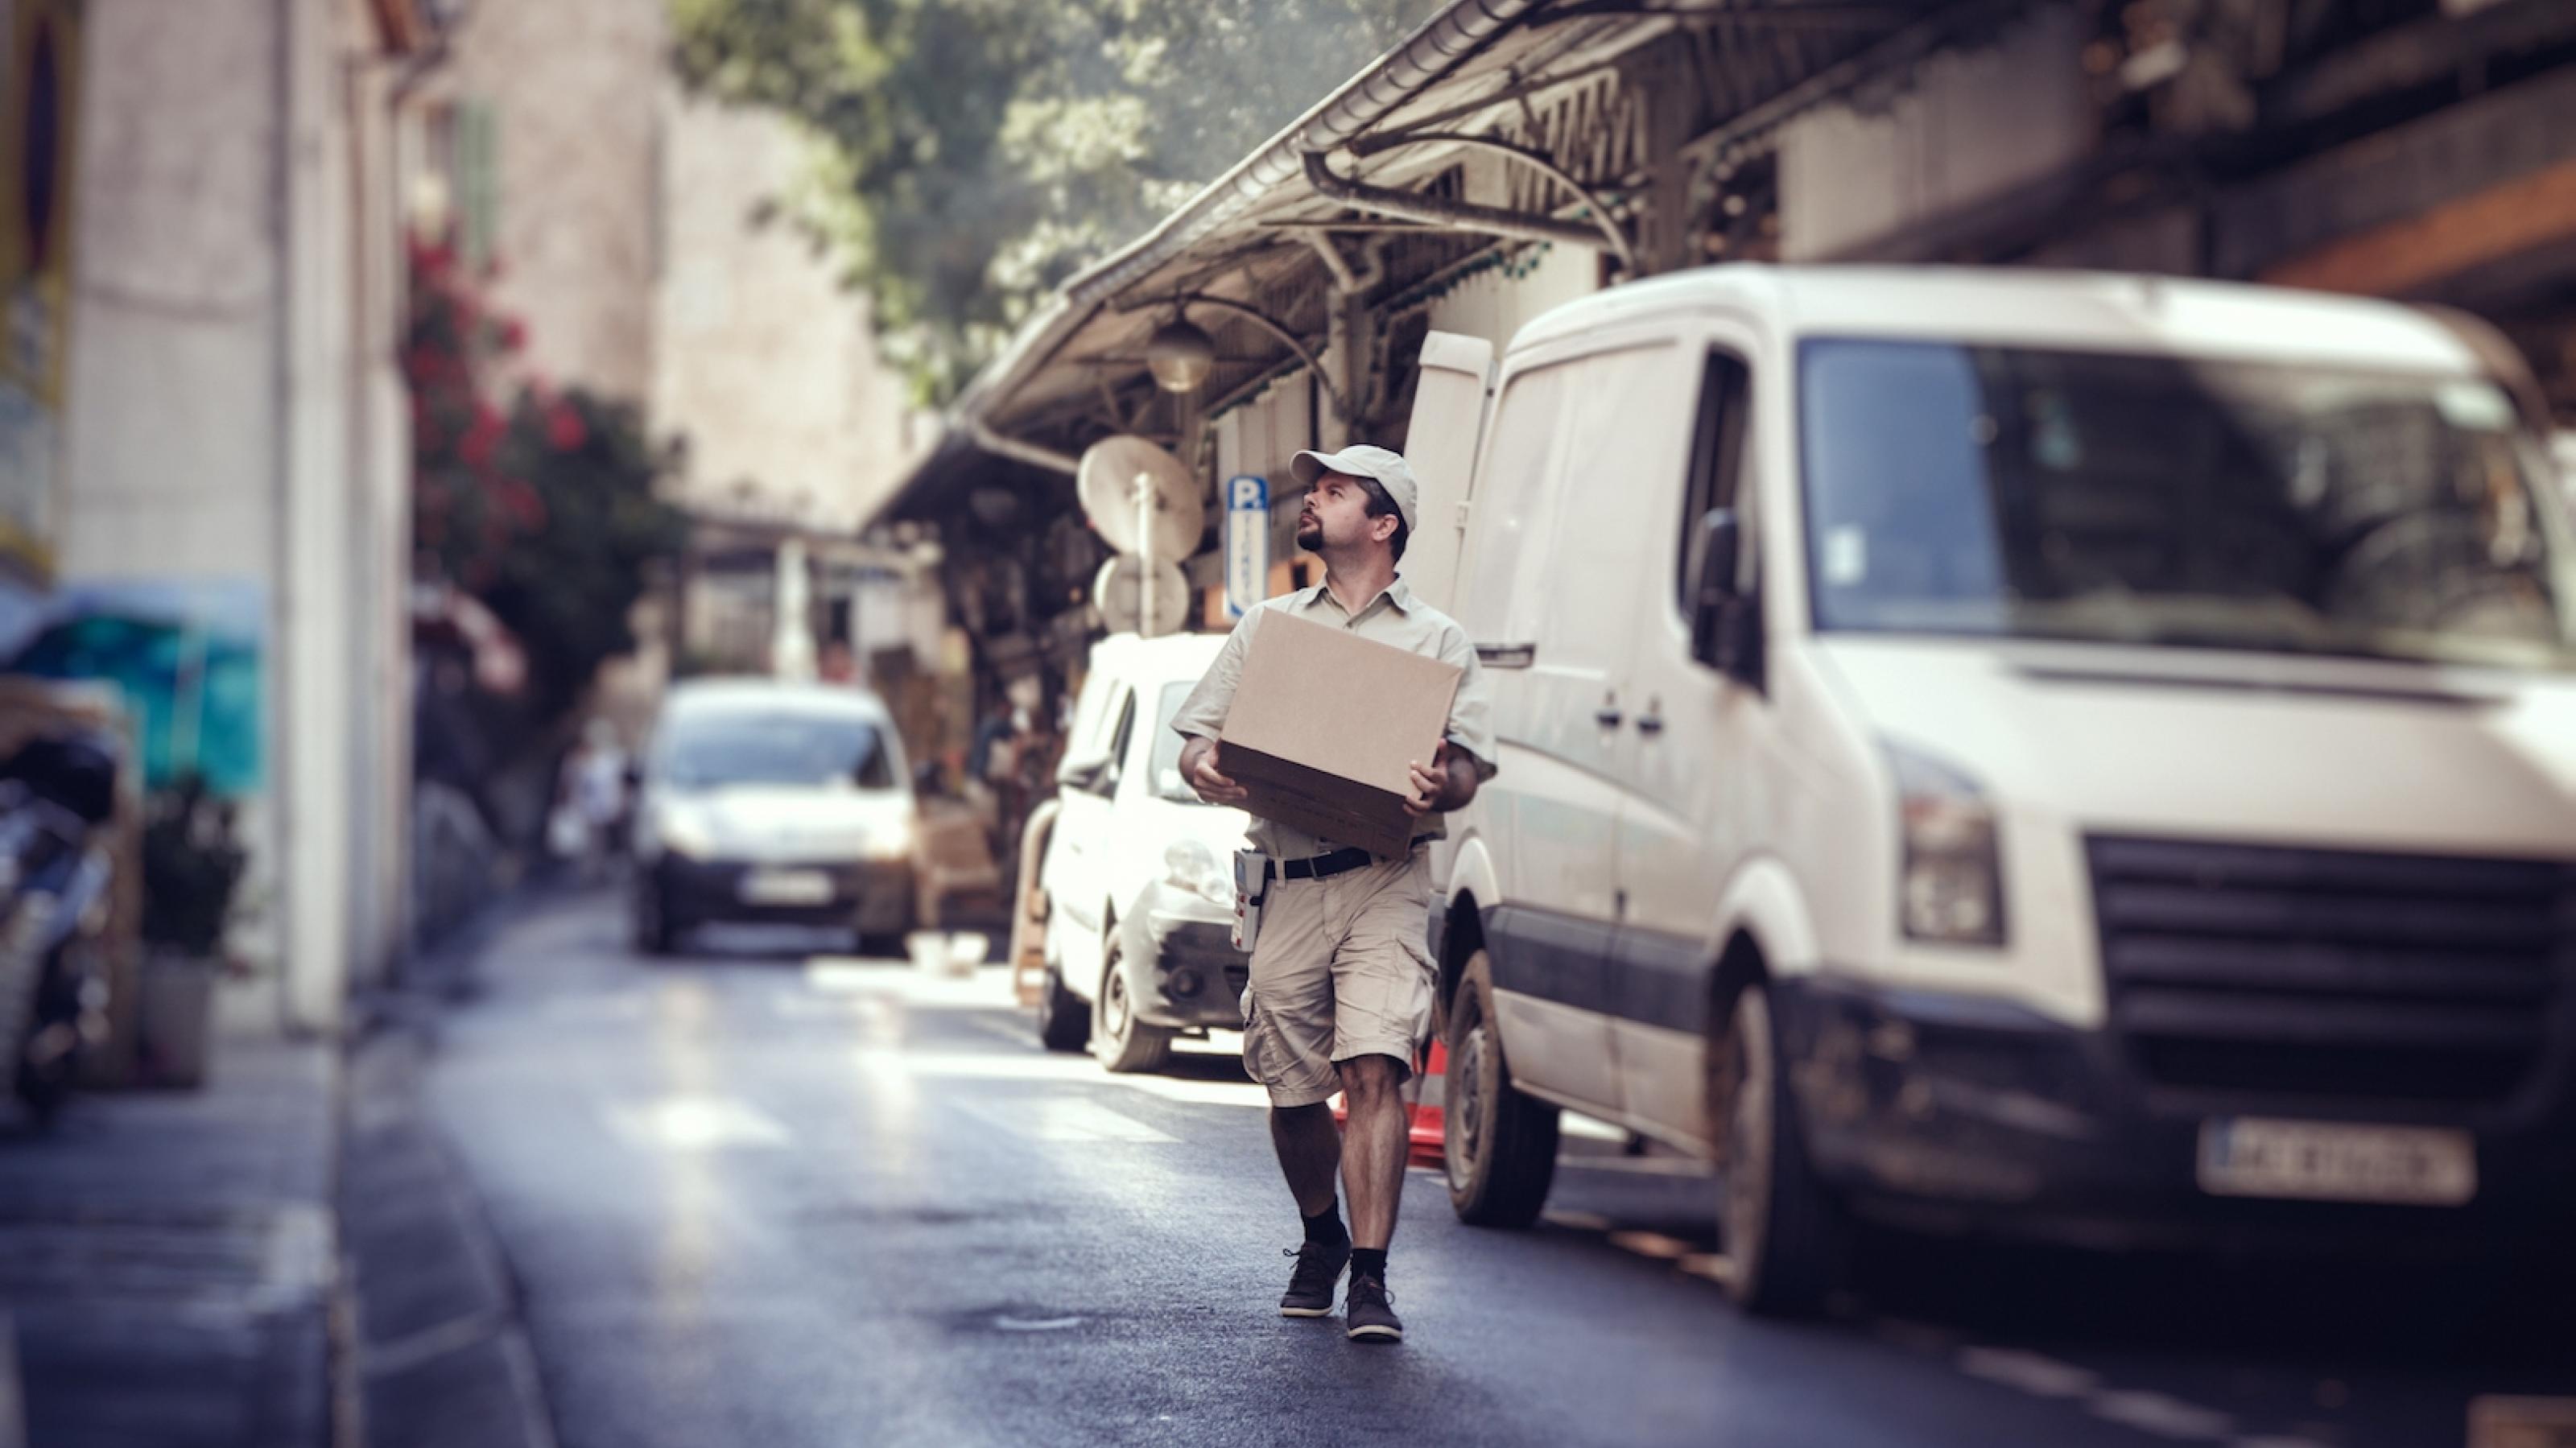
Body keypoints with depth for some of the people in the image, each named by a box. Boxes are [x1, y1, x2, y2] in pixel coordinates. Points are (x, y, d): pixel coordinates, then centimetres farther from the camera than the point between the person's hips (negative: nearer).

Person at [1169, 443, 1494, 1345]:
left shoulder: (1436, 641, 11)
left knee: (1373, 1070, -17)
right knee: (1292, 1088, 6)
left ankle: (1369, 1279, -17)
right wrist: (1204, 768, -8)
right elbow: (1197, 735, 16)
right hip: (1291, 887, 3)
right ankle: (1321, 1239, 31)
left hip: (1386, 881, -3)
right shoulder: (1268, 626, 20)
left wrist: (1441, 787, -21)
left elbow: (1469, 764, 3)